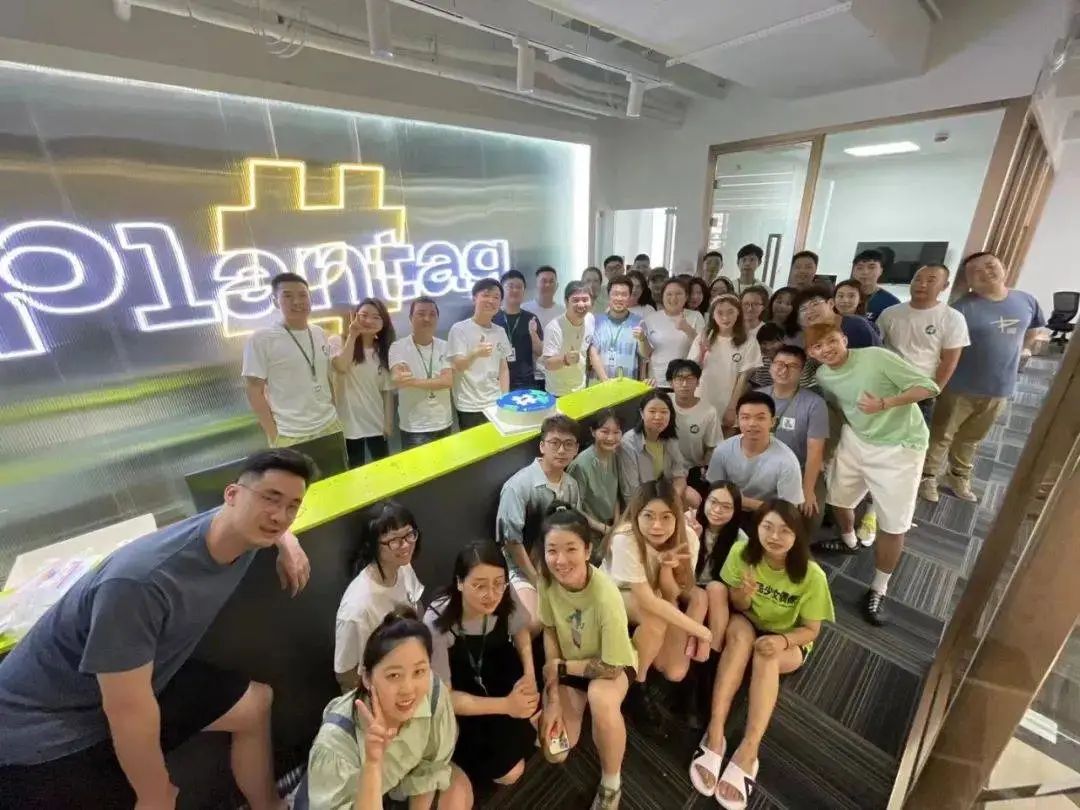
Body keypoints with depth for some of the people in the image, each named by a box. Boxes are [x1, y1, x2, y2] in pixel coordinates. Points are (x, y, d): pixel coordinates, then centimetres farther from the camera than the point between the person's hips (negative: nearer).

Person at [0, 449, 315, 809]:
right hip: (44, 728, -7)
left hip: (147, 678, 7)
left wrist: (288, 543, -7)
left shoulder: (243, 528, -17)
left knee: (255, 703, 9)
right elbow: (127, 709, -27)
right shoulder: (140, 581, -39)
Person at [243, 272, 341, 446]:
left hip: (330, 426, 5)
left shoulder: (320, 333, 7)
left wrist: (334, 411, 12)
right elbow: (254, 390, -7)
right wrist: (273, 435, -10)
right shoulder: (261, 339, -8)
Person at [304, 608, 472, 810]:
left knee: (459, 787, -12)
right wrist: (372, 763, -46)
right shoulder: (337, 738, -38)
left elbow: (431, 765, -11)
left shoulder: (435, 693, -28)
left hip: (399, 775, 3)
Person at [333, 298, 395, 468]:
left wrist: (388, 422, 0)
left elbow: (387, 390, 4)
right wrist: (352, 335, -22)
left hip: (376, 423, 3)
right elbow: (341, 367, -25)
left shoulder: (383, 351, 6)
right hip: (350, 422, -3)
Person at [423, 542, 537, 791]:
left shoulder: (504, 596, -25)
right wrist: (506, 705, -30)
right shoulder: (437, 622, -34)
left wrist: (530, 674, -19)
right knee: (508, 771, -9)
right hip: (458, 698, -4)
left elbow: (520, 631, -3)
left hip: (495, 672, 4)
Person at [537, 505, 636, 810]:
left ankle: (611, 783, -6)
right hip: (566, 663, 4)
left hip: (610, 666, -4)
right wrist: (553, 699, -13)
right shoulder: (547, 579, -24)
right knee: (554, 752, -3)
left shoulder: (606, 597, -37)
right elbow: (550, 632, -10)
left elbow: (611, 668, -27)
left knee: (601, 697, -36)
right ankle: (575, 705, 29)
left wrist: (559, 667, -16)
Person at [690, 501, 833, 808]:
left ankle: (748, 752, -36)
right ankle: (714, 734, -34)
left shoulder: (812, 575, -22)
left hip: (789, 642, -1)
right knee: (740, 632, -33)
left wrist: (783, 640, -31)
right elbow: (737, 607, -7)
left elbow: (811, 630, -11)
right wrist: (742, 596, -32)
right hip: (746, 626, 1)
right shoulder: (741, 553, -19)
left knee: (766, 652, -34)